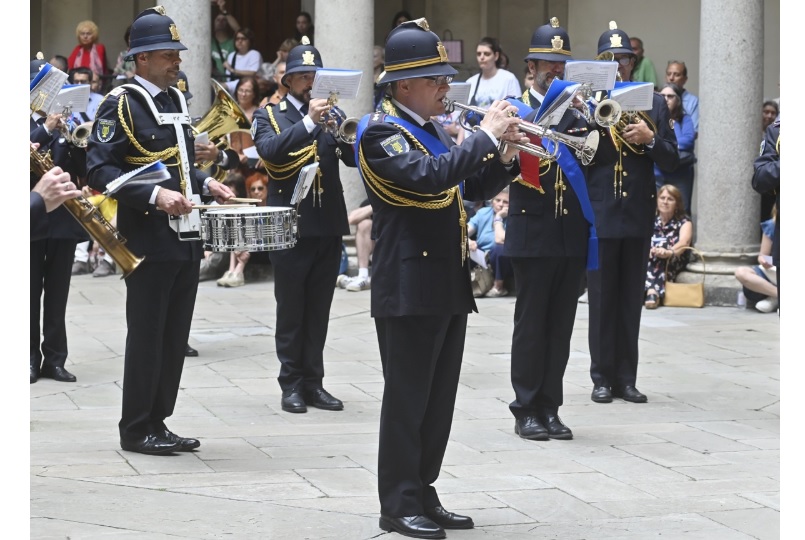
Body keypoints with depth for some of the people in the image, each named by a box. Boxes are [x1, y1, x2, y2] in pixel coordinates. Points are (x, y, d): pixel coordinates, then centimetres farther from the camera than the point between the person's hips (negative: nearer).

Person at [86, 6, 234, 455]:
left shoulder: (176, 100, 15)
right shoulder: (121, 105, -10)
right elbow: (100, 169, -17)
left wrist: (205, 184, 8)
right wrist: (155, 196, -25)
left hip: (186, 238, 8)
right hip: (150, 242, -8)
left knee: (175, 337, 11)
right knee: (146, 335, -2)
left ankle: (158, 422, 19)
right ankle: (136, 430, 6)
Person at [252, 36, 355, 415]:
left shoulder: (330, 116, 12)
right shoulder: (269, 116, 3)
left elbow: (354, 157, 0)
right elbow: (271, 151, -18)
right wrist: (309, 122, -28)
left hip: (329, 226, 3)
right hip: (289, 225, -3)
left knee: (319, 310, 7)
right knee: (290, 310, 1)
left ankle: (313, 382, 13)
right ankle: (292, 383, 7)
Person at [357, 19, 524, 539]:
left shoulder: (435, 131, 15)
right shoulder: (382, 133, -13)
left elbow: (475, 187, 19)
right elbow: (430, 178, -29)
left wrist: (507, 156, 0)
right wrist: (486, 134, -23)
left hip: (450, 285, 9)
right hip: (411, 287, -9)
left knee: (440, 398, 12)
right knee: (407, 398, -2)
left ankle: (422, 494, 20)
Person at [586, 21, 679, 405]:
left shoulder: (654, 104, 8)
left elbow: (671, 161, 5)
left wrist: (650, 138, -13)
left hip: (638, 215, 2)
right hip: (599, 213, -2)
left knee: (631, 298, 6)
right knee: (601, 298, 1)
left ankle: (626, 377, 10)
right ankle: (602, 378, 6)